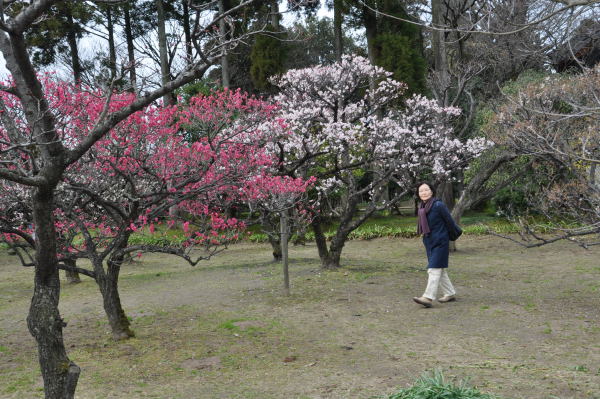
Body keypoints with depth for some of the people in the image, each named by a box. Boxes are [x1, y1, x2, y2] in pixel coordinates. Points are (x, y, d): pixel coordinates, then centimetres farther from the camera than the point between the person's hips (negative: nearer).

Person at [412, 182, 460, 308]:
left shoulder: (438, 205, -16)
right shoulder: (421, 207, 5)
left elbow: (450, 221, -5)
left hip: (440, 243, -8)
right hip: (429, 242, 8)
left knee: (434, 269, -12)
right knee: (440, 270, 14)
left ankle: (428, 298, -16)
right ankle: (450, 294, 25)